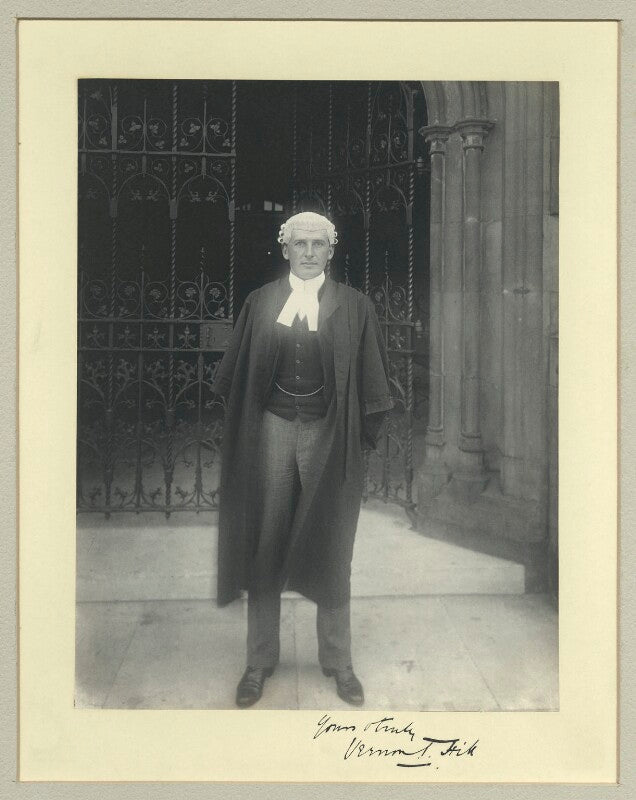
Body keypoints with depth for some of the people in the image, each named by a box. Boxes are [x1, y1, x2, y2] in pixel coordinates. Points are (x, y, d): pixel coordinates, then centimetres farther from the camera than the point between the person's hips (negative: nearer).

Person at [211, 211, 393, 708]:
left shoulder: (354, 307, 2)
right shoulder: (260, 303, 6)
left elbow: (373, 378, 3)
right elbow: (235, 374, 10)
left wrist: (365, 435, -2)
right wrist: (245, 423, 5)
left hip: (329, 436, -1)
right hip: (271, 432, 1)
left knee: (331, 551, 7)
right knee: (264, 545, 6)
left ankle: (338, 662, 21)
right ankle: (260, 661, 19)